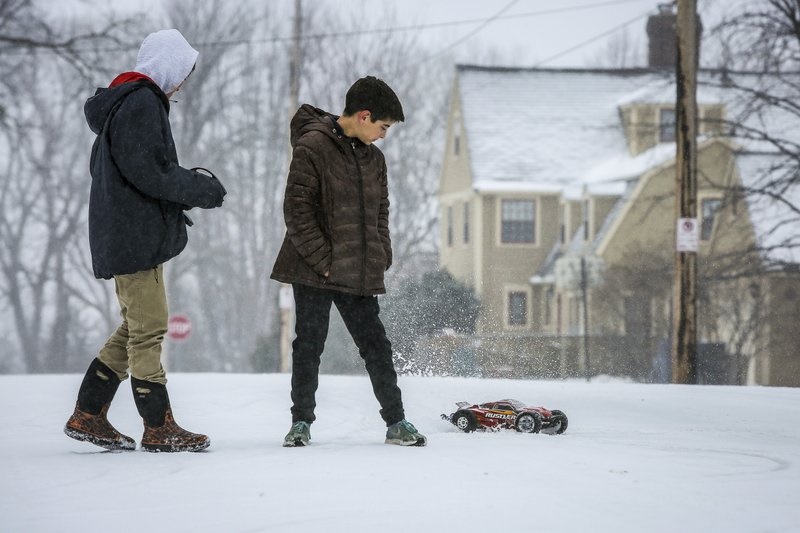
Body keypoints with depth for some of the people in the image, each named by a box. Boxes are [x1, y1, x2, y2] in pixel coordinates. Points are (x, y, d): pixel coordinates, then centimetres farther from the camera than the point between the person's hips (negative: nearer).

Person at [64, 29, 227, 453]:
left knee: (135, 329, 15)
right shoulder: (142, 103, -14)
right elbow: (148, 172, -22)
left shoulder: (121, 103, 18)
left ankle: (87, 416, 17)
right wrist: (200, 187, -9)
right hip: (136, 238, -11)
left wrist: (188, 182, 11)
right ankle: (159, 429, -1)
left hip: (122, 237, 11)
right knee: (148, 330, -6)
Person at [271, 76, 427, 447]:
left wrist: (381, 259, 7)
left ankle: (395, 422, 10)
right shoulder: (312, 147, -9)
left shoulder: (373, 158, 12)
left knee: (376, 346, 4)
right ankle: (301, 422, 14)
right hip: (313, 270, -5)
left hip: (359, 275, 5)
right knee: (309, 346, 2)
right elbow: (297, 211, -13)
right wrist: (323, 261, -16)